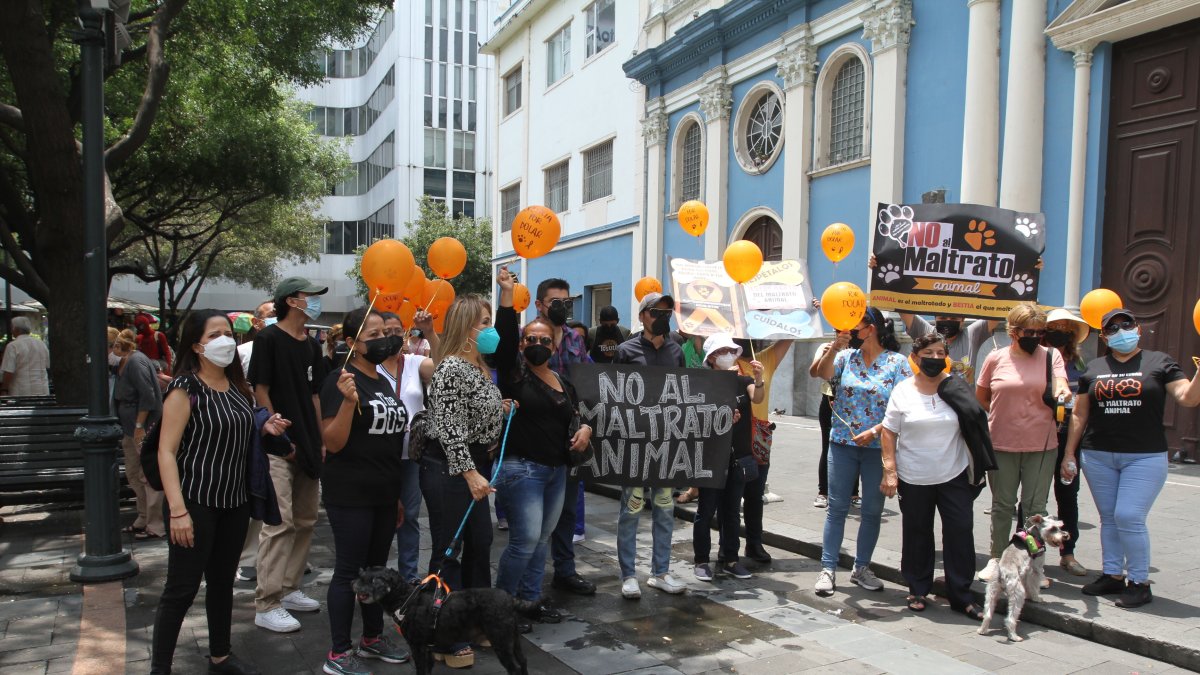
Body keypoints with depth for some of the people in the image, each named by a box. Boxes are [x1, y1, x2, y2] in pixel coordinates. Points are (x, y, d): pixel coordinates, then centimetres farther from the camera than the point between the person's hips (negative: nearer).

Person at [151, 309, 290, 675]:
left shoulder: (237, 385, 8)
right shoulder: (185, 389, -13)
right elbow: (166, 452, -17)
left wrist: (265, 429, 0)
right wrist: (178, 510, -24)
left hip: (235, 501, 7)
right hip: (196, 502, -7)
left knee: (223, 581, 17)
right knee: (181, 589, -1)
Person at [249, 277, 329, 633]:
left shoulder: (311, 344, 13)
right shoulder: (269, 338, -7)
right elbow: (261, 391, -10)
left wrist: (320, 442, 11)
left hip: (307, 445, 8)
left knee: (305, 521, 12)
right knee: (280, 523, -9)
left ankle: (289, 589, 25)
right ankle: (267, 605, -2)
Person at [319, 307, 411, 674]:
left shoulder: (384, 381, 12)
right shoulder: (340, 380, -12)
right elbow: (332, 443, -17)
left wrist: (397, 492, 20)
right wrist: (349, 401, -31)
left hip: (384, 492, 8)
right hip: (349, 493, -8)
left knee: (377, 568, 16)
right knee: (349, 571, 0)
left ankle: (372, 639, 29)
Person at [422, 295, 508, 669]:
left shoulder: (479, 367, 13)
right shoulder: (451, 367, -17)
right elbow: (450, 428, -22)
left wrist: (500, 410, 9)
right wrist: (470, 474, -23)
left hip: (474, 467, 10)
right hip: (449, 469, -10)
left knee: (480, 544, 17)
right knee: (448, 551, 1)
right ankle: (446, 639, 14)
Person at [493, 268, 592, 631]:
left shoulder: (564, 383, 14)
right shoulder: (514, 372, -4)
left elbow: (574, 418, 23)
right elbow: (504, 335, -19)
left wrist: (584, 428, 1)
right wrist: (507, 292, -24)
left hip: (557, 471, 7)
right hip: (521, 468, -7)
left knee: (542, 538, 13)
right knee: (526, 539, -9)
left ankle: (531, 597, 27)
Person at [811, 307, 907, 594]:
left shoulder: (897, 362, -3)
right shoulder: (847, 356, 4)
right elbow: (823, 373, -13)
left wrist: (874, 431, -17)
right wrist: (836, 346, -24)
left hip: (878, 447, -1)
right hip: (842, 442, 1)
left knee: (873, 510, 10)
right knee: (837, 507, 4)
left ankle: (861, 568, 25)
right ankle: (828, 569, 9)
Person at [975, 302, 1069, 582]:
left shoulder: (1051, 356, 0)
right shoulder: (996, 358, 0)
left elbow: (1060, 387, -16)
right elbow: (980, 396, 11)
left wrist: (1061, 392, -38)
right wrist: (1004, 414, 4)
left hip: (1041, 445, 0)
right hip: (1002, 444, 0)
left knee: (1035, 507, 7)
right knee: (1002, 505, 12)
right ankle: (997, 558, 25)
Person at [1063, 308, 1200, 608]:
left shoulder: (1159, 363, 3)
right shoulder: (1094, 369, 10)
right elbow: (1079, 415, 12)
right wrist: (1069, 454, 10)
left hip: (1145, 457, -3)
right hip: (1098, 456, 4)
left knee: (1129, 517, -10)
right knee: (1108, 518, 9)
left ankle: (1140, 582, 4)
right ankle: (1113, 575, 20)